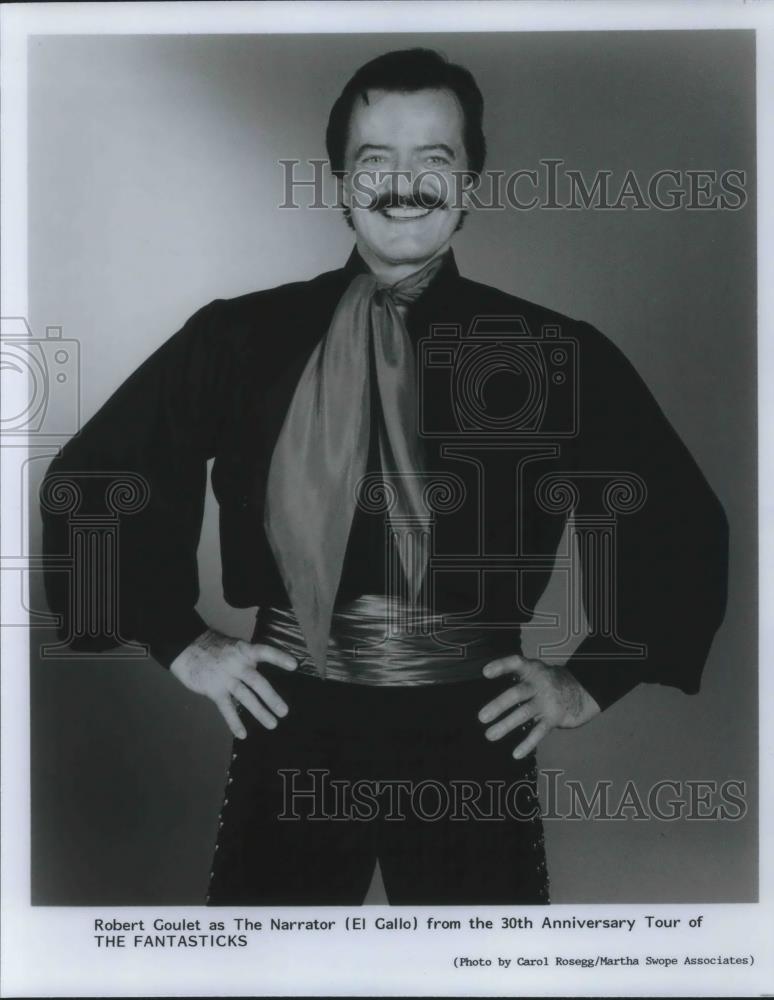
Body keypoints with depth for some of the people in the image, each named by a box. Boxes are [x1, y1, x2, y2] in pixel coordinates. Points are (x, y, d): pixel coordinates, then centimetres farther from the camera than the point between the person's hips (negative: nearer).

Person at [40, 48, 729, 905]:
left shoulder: (555, 355, 0)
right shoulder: (243, 338, 0)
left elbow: (681, 528, 8)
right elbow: (88, 481, 8)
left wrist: (592, 682, 3)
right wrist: (182, 642, 4)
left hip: (474, 739, 0)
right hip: (293, 732, 1)